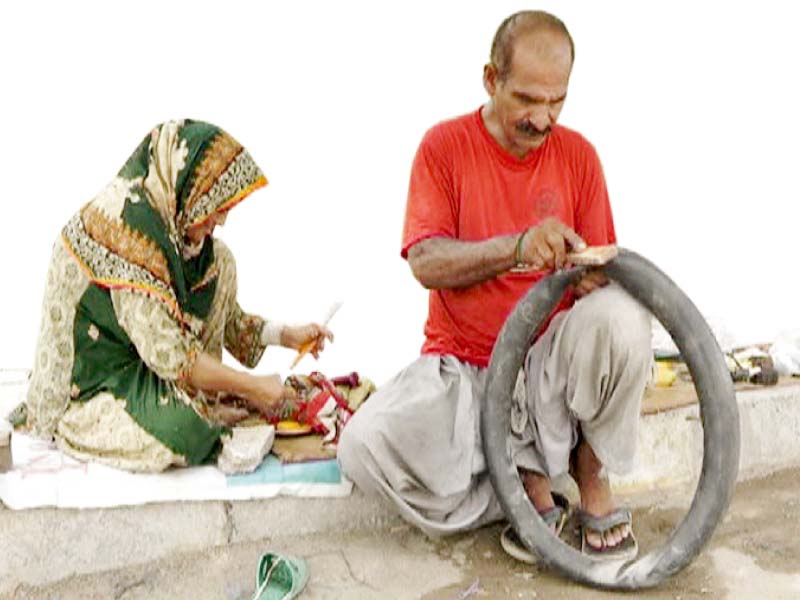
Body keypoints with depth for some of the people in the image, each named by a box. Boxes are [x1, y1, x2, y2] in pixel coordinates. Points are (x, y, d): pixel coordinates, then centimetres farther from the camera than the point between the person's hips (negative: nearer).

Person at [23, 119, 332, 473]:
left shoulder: (167, 218, 1)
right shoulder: (127, 223, -27)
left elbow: (223, 315, 13)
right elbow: (164, 351, -29)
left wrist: (285, 335, 4)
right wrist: (251, 386, -21)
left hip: (136, 366, 9)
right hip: (85, 390, -9)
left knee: (218, 262, 2)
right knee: (183, 422, -36)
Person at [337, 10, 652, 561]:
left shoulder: (578, 154, 2)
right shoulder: (445, 145, -4)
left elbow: (600, 266, 3)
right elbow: (425, 262, -13)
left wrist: (594, 273, -22)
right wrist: (518, 247, -30)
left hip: (551, 365, 1)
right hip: (462, 366, -1)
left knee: (621, 314, -32)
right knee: (366, 445, -29)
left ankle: (593, 480, -6)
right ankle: (534, 483, -8)